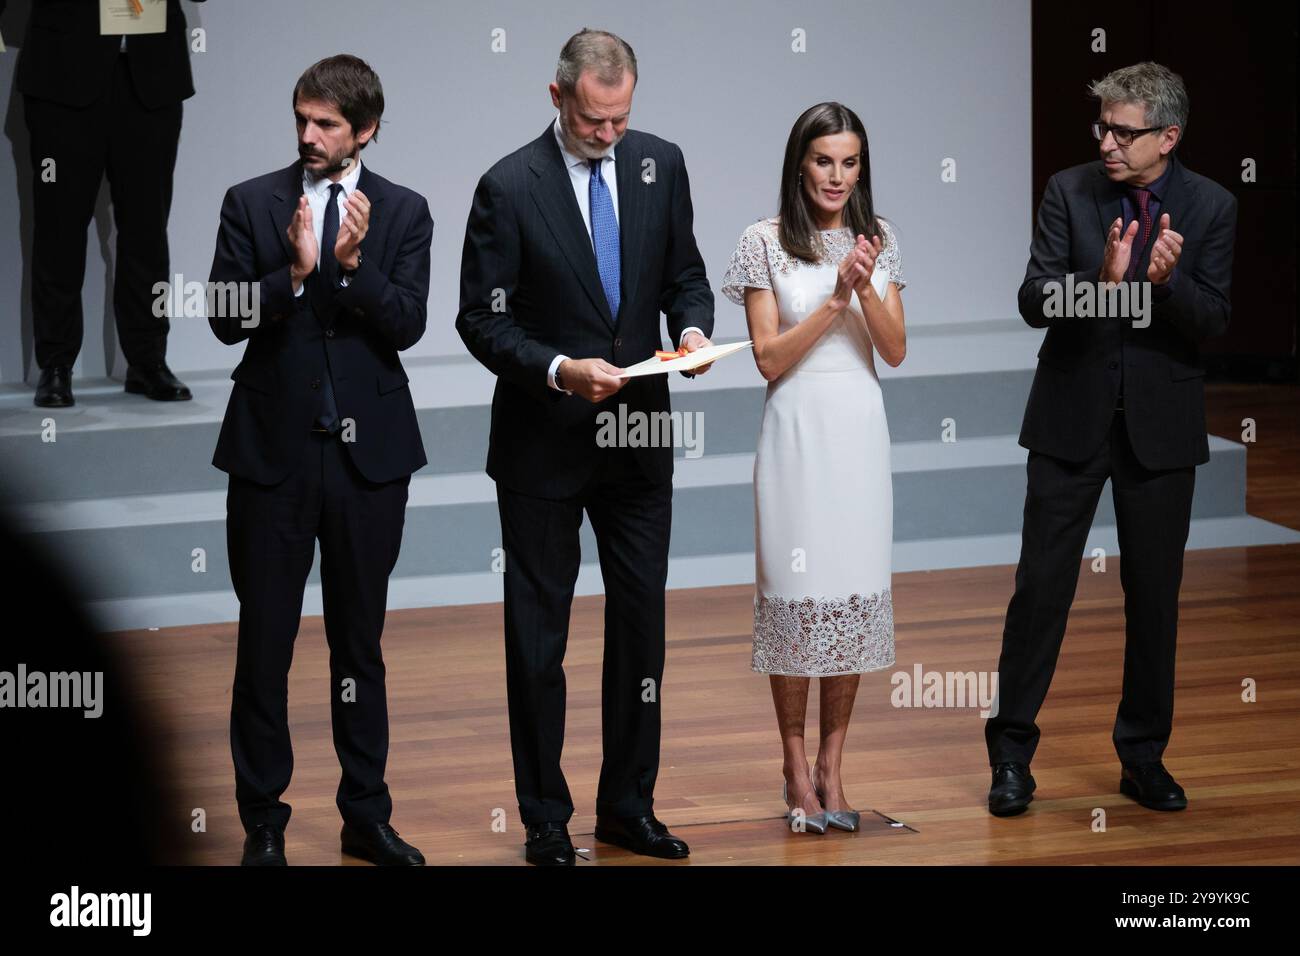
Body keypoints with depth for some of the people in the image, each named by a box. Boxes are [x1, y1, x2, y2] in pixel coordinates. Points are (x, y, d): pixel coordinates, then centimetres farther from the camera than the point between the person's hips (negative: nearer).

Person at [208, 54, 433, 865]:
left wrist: (353, 262, -22)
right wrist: (294, 271, -21)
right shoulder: (252, 204, 1)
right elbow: (226, 319, -6)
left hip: (369, 452, 1)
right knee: (265, 644, 3)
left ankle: (367, 815, 20)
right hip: (274, 447, -1)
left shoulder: (403, 212, 2)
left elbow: (407, 325, -7)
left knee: (361, 642, 11)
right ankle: (263, 822, 12)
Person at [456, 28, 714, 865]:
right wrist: (559, 371, -26)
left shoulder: (660, 164, 0)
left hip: (638, 435, 4)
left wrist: (693, 326, -11)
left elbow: (684, 272, 10)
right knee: (538, 635, 5)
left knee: (642, 624, 10)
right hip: (543, 445, -4)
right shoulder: (510, 188, -13)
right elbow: (481, 319, -12)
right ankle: (545, 820, 14)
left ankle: (629, 807, 22)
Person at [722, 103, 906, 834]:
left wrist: (867, 287, -16)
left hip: (860, 430, 3)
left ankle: (832, 767, 11)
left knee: (856, 591, 3)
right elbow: (770, 358, -8)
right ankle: (797, 769, 8)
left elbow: (896, 352, 1)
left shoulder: (878, 240, 6)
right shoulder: (766, 243, -3)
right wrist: (835, 298, -17)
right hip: (797, 429, -3)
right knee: (796, 594, -1)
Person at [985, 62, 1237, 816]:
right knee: (1043, 585, 0)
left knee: (1155, 596, 8)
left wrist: (1167, 278, -27)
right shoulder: (1071, 191, -3)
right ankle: (1013, 754, 8)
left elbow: (1212, 323, -8)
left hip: (1161, 425, 1)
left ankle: (1144, 756, 20)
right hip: (1073, 418, -1)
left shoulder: (1211, 208, -3)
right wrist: (1101, 278, -29)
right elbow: (1034, 301, -11)